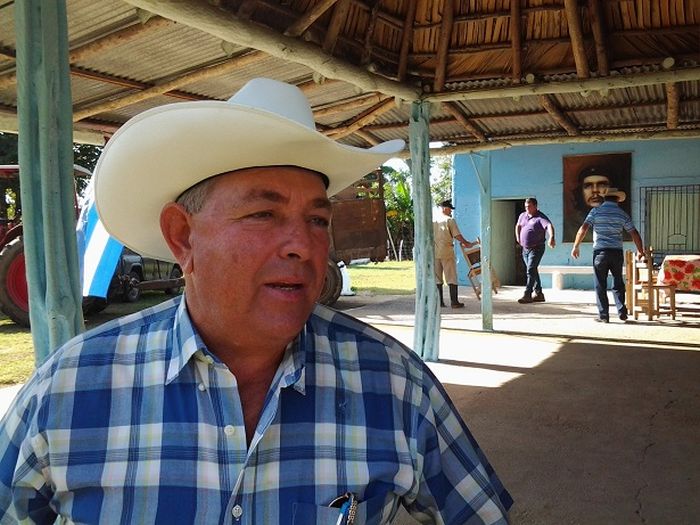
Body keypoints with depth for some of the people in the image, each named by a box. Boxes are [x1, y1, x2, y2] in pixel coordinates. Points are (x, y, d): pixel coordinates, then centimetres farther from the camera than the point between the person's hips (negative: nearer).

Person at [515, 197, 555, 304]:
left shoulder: (540, 217, -14)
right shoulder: (523, 216, 8)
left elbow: (549, 225, -33)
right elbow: (518, 225, 29)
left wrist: (551, 237, -51)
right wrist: (518, 237, 16)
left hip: (536, 248, -8)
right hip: (525, 249, 8)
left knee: (530, 271, -15)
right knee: (532, 271, 13)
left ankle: (527, 295, -14)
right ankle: (539, 294, 22)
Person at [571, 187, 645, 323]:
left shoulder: (596, 211, -1)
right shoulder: (622, 214, 6)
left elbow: (583, 229, -10)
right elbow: (634, 234, 8)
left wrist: (575, 247, -4)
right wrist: (640, 251, 20)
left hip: (600, 252, -2)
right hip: (617, 252, 2)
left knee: (601, 285, 4)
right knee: (618, 283, 15)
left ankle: (603, 315, 5)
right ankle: (621, 311, 10)